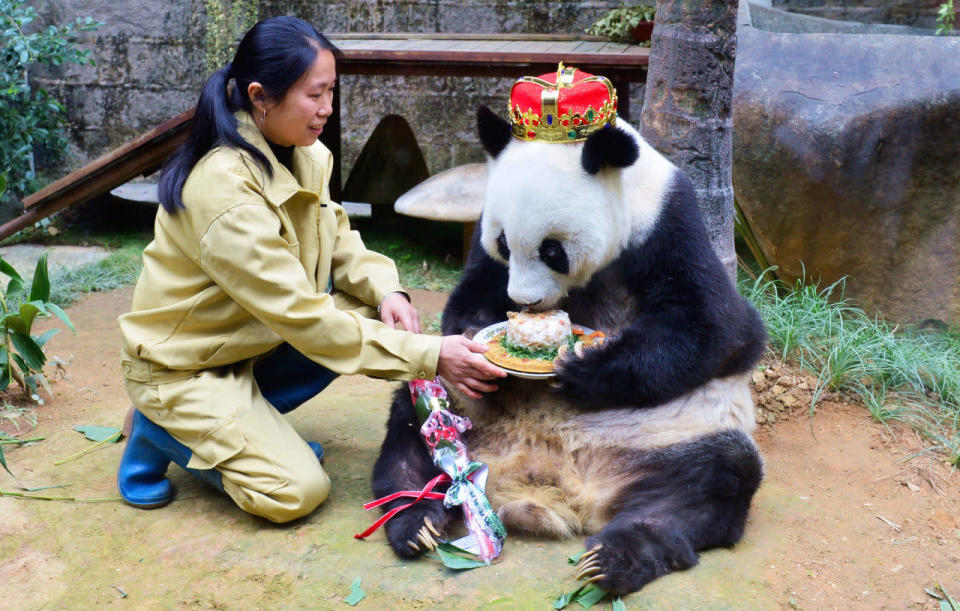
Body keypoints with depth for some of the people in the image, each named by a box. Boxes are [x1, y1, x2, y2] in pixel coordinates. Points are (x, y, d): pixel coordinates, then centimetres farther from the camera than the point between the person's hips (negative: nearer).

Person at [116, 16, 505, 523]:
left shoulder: (298, 154, -7)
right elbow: (304, 318, -32)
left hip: (247, 338, 8)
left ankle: (247, 417, 4)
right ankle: (159, 431, 5)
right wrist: (429, 356, -32)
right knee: (298, 491, -16)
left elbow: (337, 237, 3)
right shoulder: (226, 192, -32)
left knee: (367, 311, -11)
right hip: (182, 366, -8)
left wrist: (385, 289, -19)